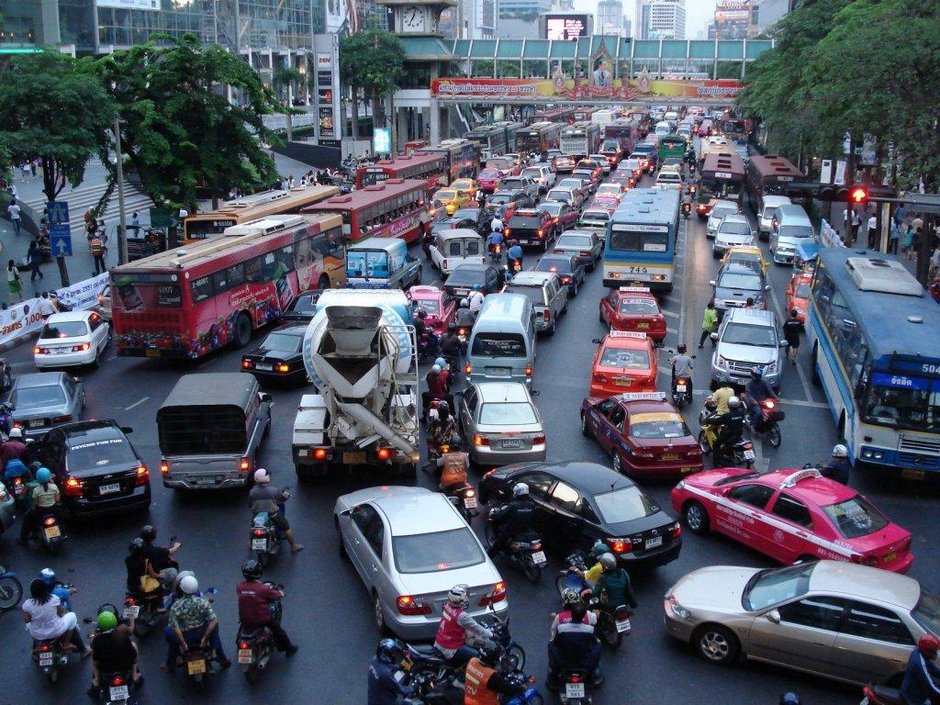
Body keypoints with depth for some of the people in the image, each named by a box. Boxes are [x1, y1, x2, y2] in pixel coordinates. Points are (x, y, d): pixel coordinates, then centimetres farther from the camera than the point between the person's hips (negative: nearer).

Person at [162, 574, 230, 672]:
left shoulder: (176, 606, -21)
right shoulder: (203, 602, -16)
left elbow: (175, 628, -24)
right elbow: (214, 621, -17)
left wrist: (182, 644, -13)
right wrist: (205, 638, -8)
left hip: (185, 636, -1)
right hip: (201, 633, 1)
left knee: (169, 631, 30)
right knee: (214, 625, 31)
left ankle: (170, 665, 35)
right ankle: (222, 660, 35)